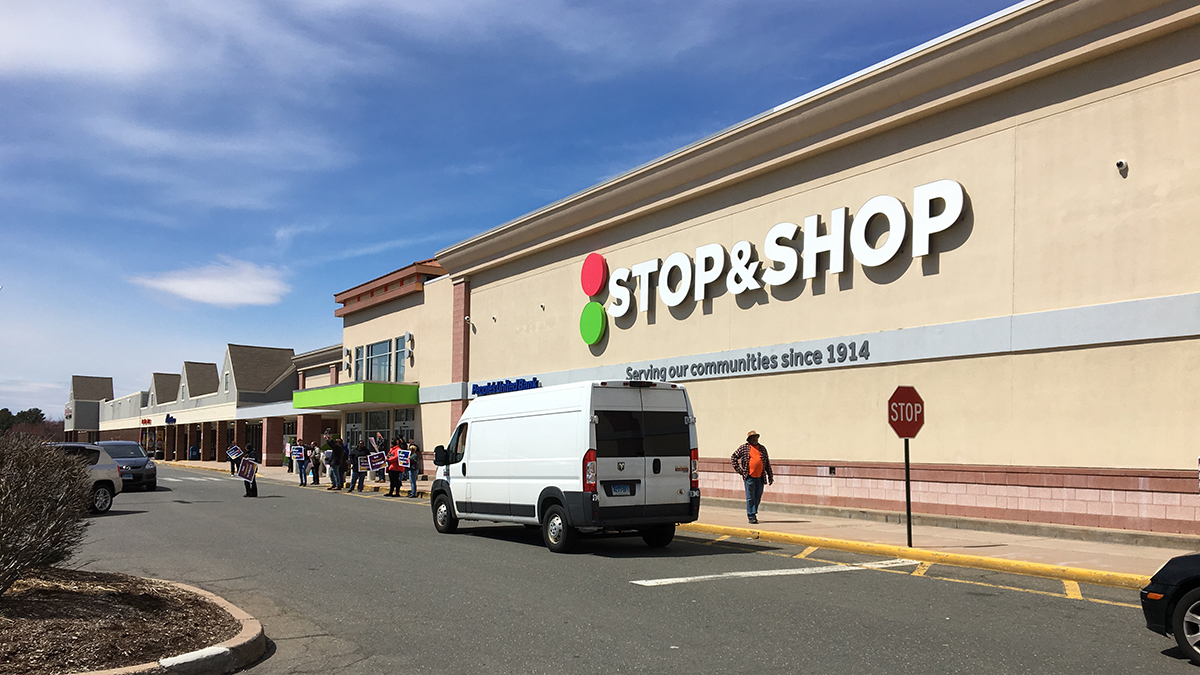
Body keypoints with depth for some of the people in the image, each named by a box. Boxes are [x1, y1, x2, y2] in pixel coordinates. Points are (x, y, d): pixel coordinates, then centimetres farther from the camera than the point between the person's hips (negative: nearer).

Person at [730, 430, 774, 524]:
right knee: (750, 498, -2)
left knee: (758, 498, 8)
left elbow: (767, 463, 18)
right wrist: (739, 469, -1)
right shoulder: (744, 447, 4)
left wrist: (770, 477, 15)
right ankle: (751, 517, 2)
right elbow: (733, 457, 7)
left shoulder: (762, 448, 15)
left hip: (760, 477, 3)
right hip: (749, 477, -3)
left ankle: (754, 513, 24)